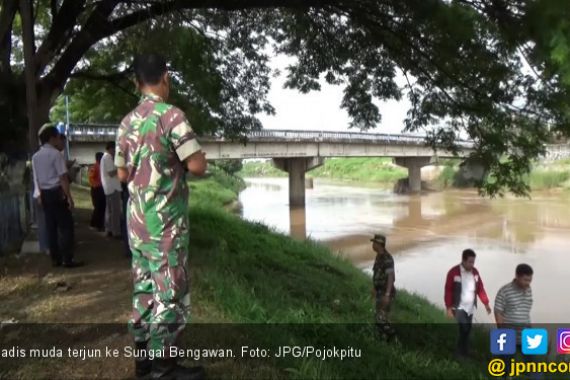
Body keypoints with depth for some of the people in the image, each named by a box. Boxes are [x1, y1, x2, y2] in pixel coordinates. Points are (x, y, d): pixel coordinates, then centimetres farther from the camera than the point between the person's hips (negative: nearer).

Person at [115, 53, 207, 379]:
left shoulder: (128, 122, 9)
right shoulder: (171, 115, -13)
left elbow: (122, 174, 15)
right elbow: (198, 167, -18)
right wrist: (197, 155, 3)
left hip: (138, 220, 8)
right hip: (166, 221, -8)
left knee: (145, 287, 15)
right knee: (170, 292, 1)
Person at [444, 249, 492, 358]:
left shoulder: (475, 271, 2)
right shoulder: (453, 272, -14)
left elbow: (480, 288, 10)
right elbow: (448, 290, -11)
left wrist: (486, 303, 5)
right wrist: (449, 308, -14)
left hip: (470, 307, 6)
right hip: (459, 307, -5)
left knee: (467, 330, 12)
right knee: (464, 329, -15)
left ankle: (464, 352, 27)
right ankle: (462, 353, 1)